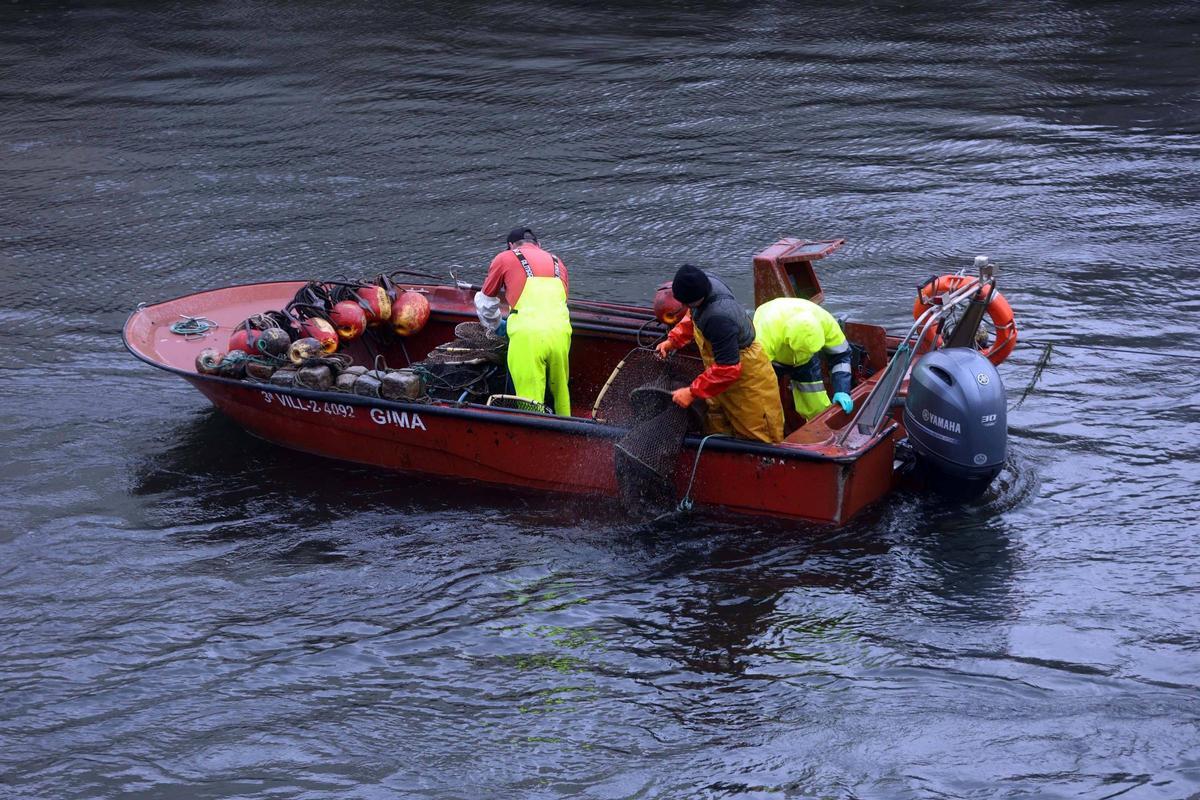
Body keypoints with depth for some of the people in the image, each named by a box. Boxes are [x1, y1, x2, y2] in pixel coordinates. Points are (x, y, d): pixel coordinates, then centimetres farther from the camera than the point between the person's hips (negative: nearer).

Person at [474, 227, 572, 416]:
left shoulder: (504, 258, 17)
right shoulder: (557, 262, 29)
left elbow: (485, 302, 25)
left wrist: (496, 326, 44)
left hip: (527, 336, -4)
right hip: (561, 333, 4)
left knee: (530, 399, -4)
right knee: (560, 392, 16)